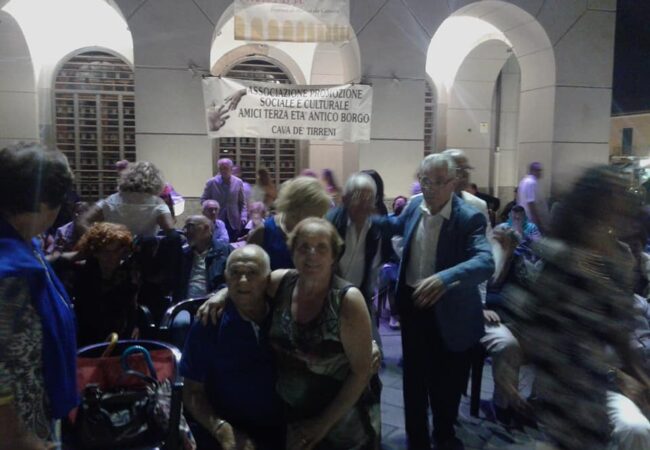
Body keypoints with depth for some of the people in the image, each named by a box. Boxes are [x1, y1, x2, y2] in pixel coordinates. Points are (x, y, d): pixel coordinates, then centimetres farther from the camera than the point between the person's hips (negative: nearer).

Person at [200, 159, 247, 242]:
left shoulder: (238, 182, 2)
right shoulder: (211, 182, -2)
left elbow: (242, 203, 7)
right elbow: (203, 200, 5)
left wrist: (243, 217, -5)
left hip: (233, 223, 1)